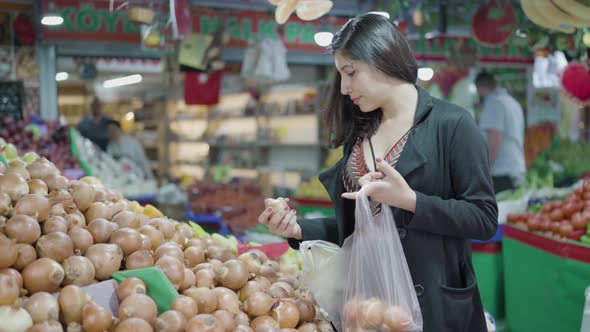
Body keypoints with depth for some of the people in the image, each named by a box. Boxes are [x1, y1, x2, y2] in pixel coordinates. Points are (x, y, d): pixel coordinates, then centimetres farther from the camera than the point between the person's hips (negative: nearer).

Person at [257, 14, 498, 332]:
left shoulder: (451, 124, -10)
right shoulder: (359, 132, 8)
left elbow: (484, 218, -13)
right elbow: (356, 223, 12)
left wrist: (409, 200, -23)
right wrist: (299, 229, -3)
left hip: (433, 303, -5)